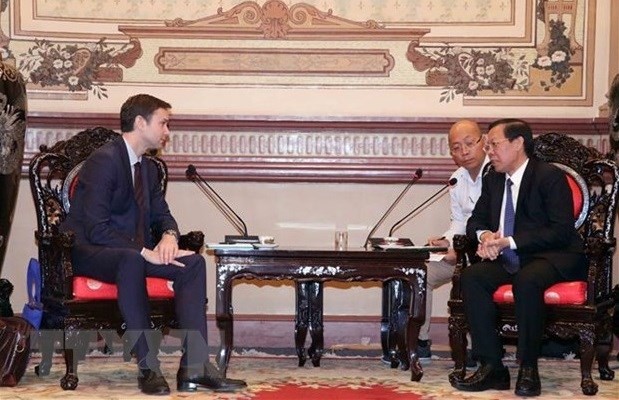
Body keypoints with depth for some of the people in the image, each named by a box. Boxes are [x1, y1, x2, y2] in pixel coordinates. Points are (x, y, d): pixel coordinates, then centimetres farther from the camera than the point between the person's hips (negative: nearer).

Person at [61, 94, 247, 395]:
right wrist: (145, 252, -27)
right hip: (88, 254, -9)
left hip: (132, 254, 9)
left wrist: (169, 236, -9)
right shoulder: (104, 160, -17)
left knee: (193, 262, -14)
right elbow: (96, 228, -24)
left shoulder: (148, 167, 13)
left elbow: (161, 215, 17)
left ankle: (194, 367, -21)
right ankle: (148, 367, -38)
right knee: (131, 260, -41)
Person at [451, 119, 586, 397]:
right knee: (471, 277, -24)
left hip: (552, 258, -6)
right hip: (508, 259, 6)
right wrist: (484, 235, -8)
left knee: (527, 280, -39)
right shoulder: (493, 179, 14)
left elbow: (561, 231, -16)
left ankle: (528, 368, -25)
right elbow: (476, 220, 19)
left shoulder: (551, 177, -9)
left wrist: (509, 242, -22)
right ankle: (492, 366, -24)